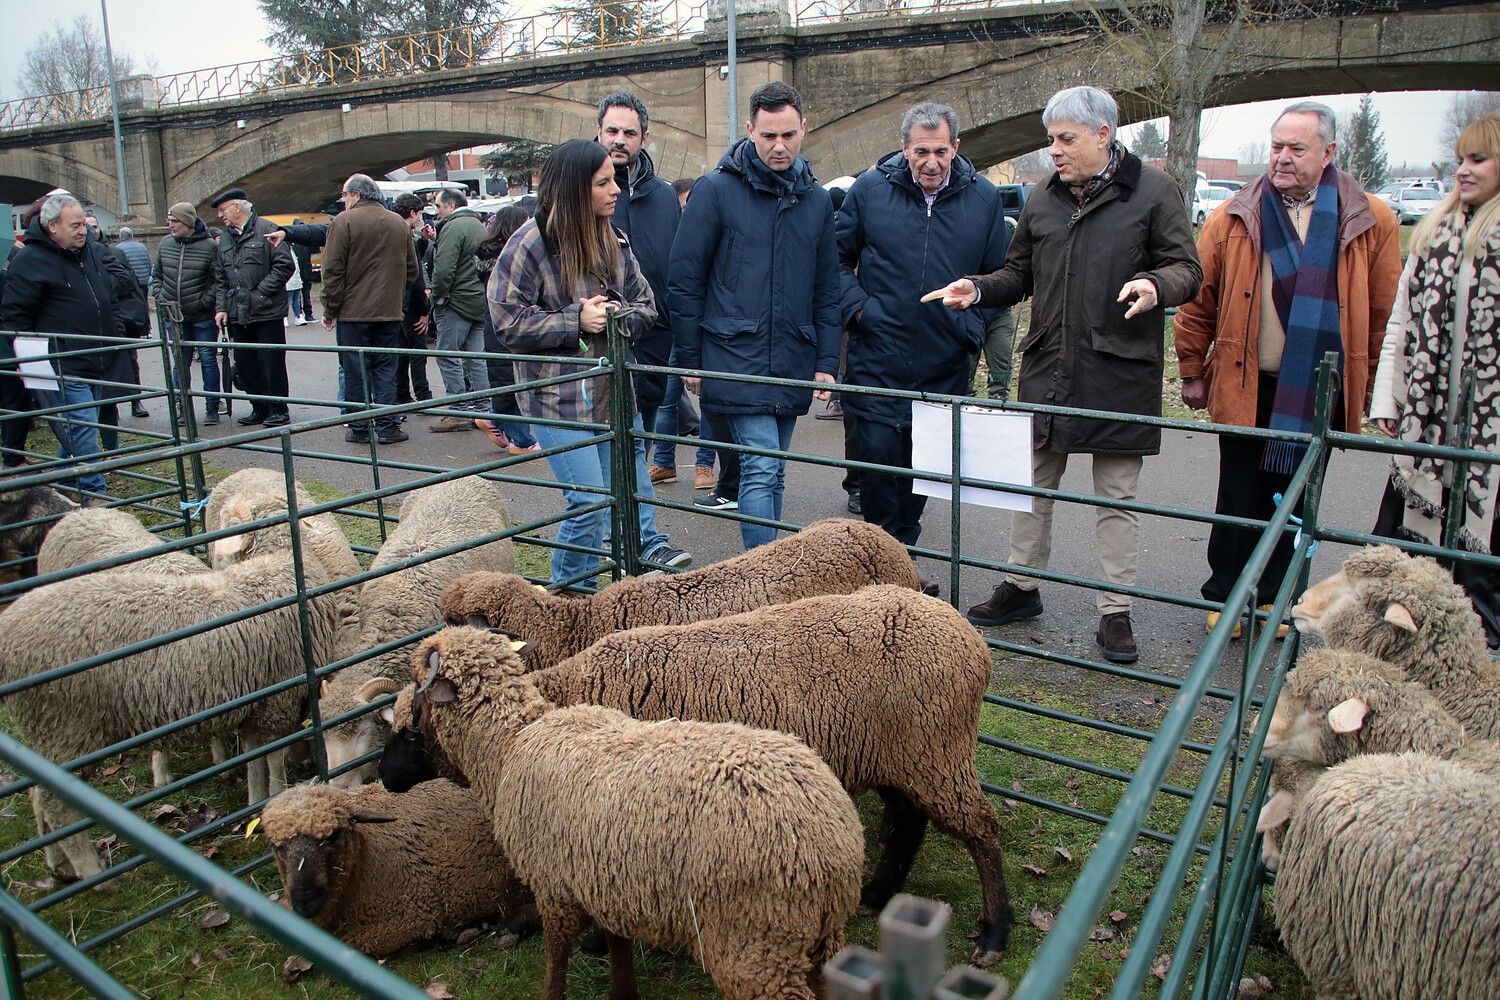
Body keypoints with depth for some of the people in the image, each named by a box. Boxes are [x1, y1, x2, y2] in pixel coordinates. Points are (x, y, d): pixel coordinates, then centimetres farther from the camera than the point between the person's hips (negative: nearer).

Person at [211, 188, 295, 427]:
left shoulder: (266, 230, -5)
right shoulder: (225, 238, 16)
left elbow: (284, 265, -11)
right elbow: (220, 277, 18)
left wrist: (261, 291, -14)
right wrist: (221, 307, 7)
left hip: (266, 311, -7)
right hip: (237, 315, 7)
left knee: (272, 363, -2)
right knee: (245, 364, 9)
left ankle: (278, 410, 8)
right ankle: (259, 408, 19)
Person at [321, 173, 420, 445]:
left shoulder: (344, 221, -7)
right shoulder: (399, 223, 9)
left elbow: (333, 270, -10)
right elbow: (412, 269, 14)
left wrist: (330, 310, -3)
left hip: (354, 311, -4)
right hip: (390, 311, 4)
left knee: (355, 371, 4)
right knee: (386, 369, 8)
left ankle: (359, 429, 8)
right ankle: (388, 427, 5)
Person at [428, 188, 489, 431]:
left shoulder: (453, 227, -12)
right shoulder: (480, 226, 18)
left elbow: (444, 268, -20)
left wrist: (437, 296, -10)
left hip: (458, 302, -9)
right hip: (481, 302, 9)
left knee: (448, 356, -3)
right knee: (476, 358, 10)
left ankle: (460, 412, -5)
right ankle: (480, 408, 12)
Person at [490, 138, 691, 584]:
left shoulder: (613, 238, 8)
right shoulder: (531, 243, -11)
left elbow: (645, 303, 12)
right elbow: (508, 321, -12)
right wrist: (576, 320, -19)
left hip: (614, 389, 6)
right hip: (559, 398, -6)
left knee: (632, 488, 14)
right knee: (589, 502, -6)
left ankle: (650, 550, 34)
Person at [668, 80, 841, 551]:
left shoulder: (816, 200, 11)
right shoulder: (716, 190, -4)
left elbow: (827, 290, 14)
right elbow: (683, 279, -3)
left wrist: (826, 363, 7)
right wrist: (689, 360, -3)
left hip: (793, 364, 5)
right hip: (738, 359, -5)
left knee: (771, 473, 13)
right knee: (762, 469, -12)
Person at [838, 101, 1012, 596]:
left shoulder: (983, 198, 4)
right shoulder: (870, 189, 0)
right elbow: (838, 257, 9)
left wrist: (974, 325, -2)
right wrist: (857, 307, -5)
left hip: (945, 365, 2)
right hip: (877, 361, -2)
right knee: (878, 456, -7)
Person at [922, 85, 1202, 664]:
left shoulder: (1153, 191, -1)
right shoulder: (1043, 201, 12)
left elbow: (1187, 269, -3)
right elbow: (1020, 273, 19)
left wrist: (1156, 285, -25)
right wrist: (979, 290, 0)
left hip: (1120, 374, -4)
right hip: (1047, 369, 4)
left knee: (1117, 496, 5)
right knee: (1033, 484, 13)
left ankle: (1115, 612, 15)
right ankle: (1021, 587, 29)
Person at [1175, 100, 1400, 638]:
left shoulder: (1371, 222, 0)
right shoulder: (1232, 220, -1)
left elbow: (1384, 313, 5)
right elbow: (1198, 302, 3)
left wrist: (1373, 388, 6)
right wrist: (1193, 372, 4)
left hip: (1322, 392, 1)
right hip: (1247, 387, -1)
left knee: (1297, 499, 12)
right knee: (1241, 498, 6)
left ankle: (1272, 597, 28)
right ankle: (1226, 596, 22)